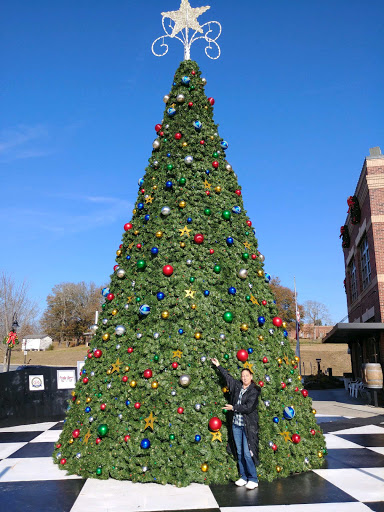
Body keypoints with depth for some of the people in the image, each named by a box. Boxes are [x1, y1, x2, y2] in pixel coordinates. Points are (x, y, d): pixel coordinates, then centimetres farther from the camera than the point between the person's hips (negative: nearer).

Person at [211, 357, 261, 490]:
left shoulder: (254, 391, -8)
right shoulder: (237, 386, 7)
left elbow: (249, 407, -16)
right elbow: (228, 376, 22)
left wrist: (233, 408, -12)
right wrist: (218, 366, 29)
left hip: (248, 426, -6)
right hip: (236, 424, 6)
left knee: (247, 453, -7)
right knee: (240, 453, 11)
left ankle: (253, 479, 6)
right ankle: (243, 477, 23)